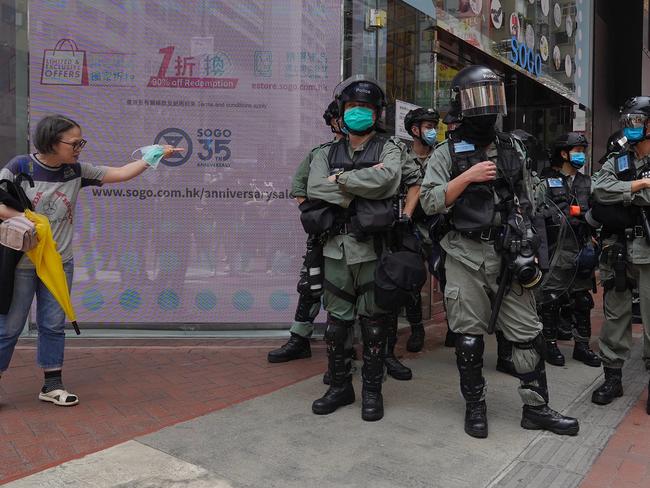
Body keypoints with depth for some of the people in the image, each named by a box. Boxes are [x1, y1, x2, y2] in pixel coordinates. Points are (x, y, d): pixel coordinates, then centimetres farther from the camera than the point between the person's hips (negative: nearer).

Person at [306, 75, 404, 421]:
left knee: (374, 322, 4)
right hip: (336, 247, 3)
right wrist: (362, 185, -11)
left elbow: (387, 179, -17)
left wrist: (340, 180, -10)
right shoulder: (327, 154, 14)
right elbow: (314, 188, -5)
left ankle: (372, 390, 19)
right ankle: (339, 386, 24)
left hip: (372, 249, -3)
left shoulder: (388, 148, 6)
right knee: (336, 320, 9)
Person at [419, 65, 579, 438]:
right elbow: (430, 202, -8)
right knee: (470, 335, 5)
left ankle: (536, 407, 19)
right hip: (467, 256, -3)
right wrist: (468, 176, -17)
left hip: (511, 254, 3)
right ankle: (475, 406, 21)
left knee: (528, 333, 5)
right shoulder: (448, 153, 1)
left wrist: (529, 250, 10)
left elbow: (527, 203, 16)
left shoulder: (514, 149, 12)